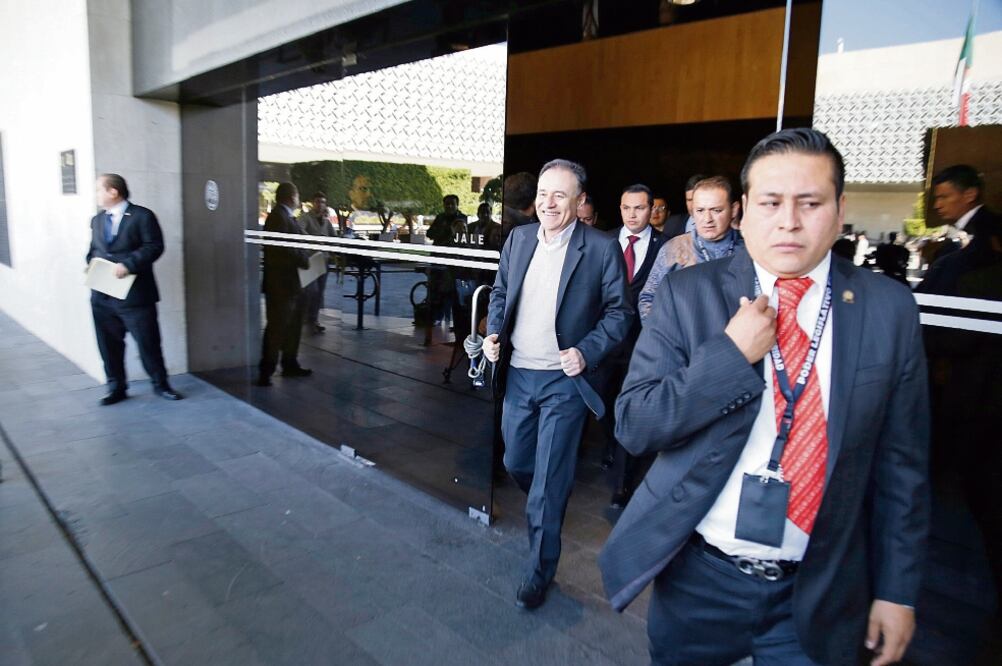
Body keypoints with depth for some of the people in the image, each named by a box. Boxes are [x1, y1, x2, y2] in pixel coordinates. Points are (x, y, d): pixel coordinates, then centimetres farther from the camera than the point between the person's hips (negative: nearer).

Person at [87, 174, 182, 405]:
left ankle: (160, 384, 16)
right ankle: (116, 387, 21)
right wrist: (90, 263, 0)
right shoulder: (97, 220, 18)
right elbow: (93, 250, 22)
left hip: (134, 294, -6)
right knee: (109, 344, 9)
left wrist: (128, 264, -21)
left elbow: (154, 247, -12)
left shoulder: (142, 216, -4)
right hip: (102, 296, 6)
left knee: (148, 342, 1)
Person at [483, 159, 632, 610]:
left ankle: (539, 571, 20)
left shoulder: (602, 248, -10)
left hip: (564, 381, -5)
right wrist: (493, 332, -1)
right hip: (517, 374, 5)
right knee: (516, 464, 18)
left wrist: (586, 352, -18)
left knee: (548, 480, 2)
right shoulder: (518, 238, 4)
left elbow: (619, 313, -6)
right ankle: (545, 507, 51)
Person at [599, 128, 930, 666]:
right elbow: (632, 426, -12)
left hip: (820, 595, 1)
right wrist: (731, 352, -22)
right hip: (697, 578, 0)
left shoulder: (889, 309, -5)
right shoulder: (688, 294, -9)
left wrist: (898, 588, 3)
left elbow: (900, 462, 0)